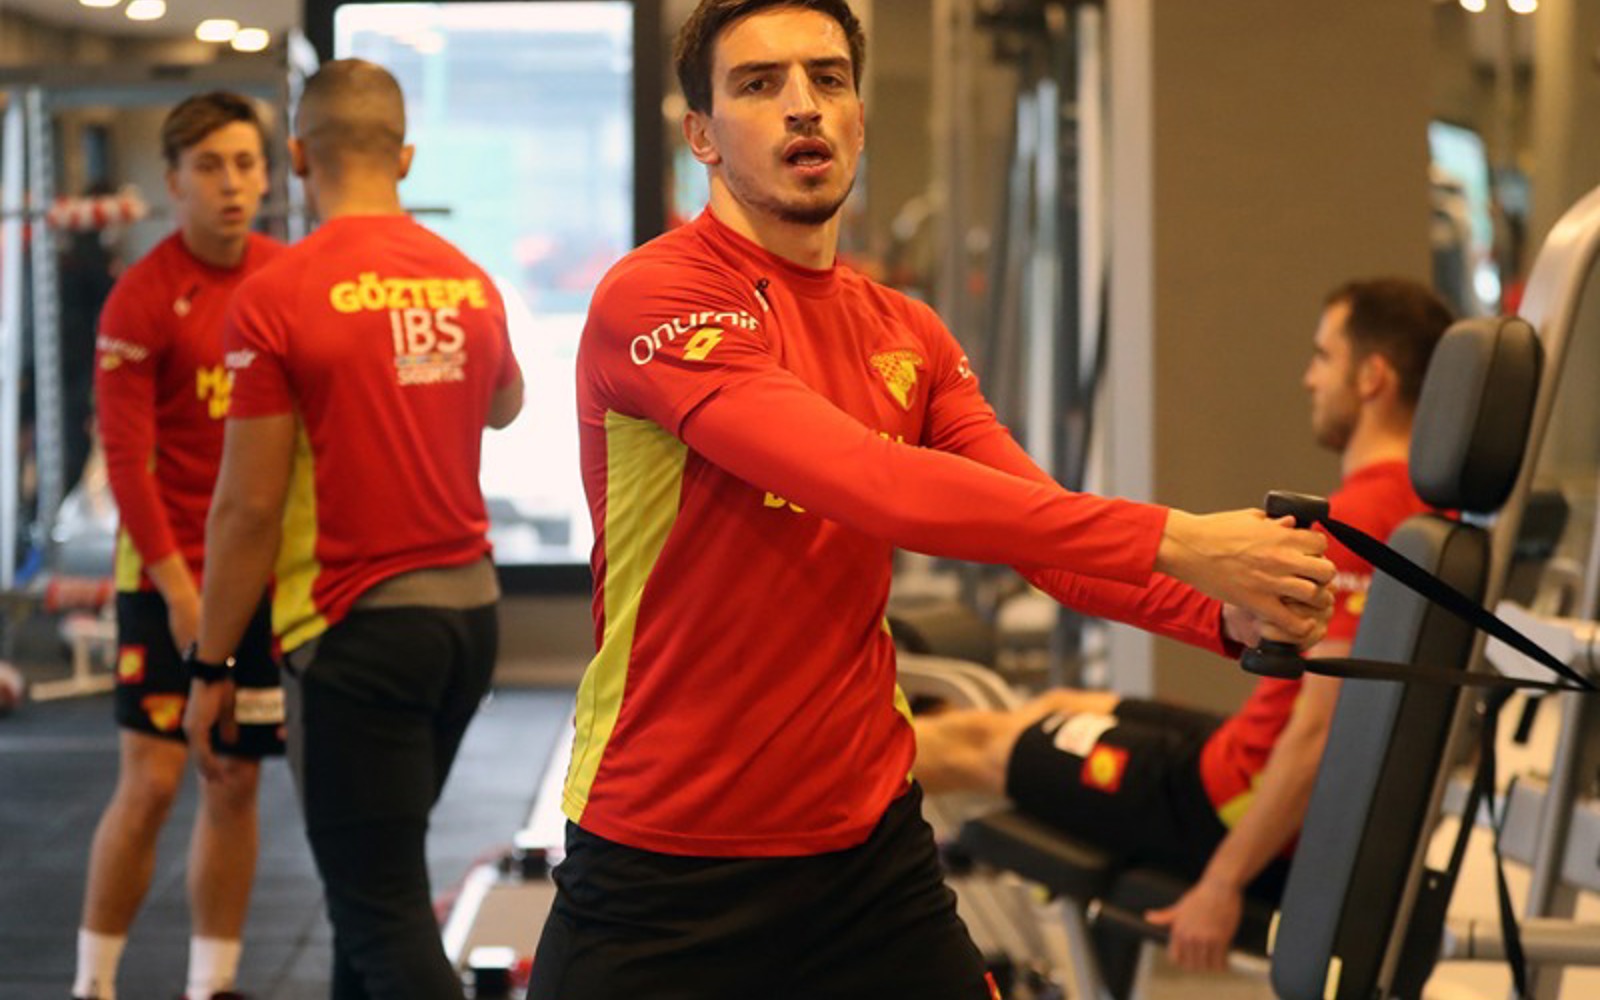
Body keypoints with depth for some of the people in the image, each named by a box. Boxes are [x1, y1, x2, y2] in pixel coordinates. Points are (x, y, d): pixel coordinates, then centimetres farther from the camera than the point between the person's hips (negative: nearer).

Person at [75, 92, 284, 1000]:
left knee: (238, 783, 8)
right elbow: (127, 460, -12)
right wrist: (181, 592, -16)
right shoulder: (144, 299, -10)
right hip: (171, 574, -5)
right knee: (151, 784, -5)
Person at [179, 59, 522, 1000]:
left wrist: (211, 667, -2)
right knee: (378, 875, 21)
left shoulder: (277, 297, -12)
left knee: (383, 911, -4)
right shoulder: (471, 284, 6)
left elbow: (249, 506, -11)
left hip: (357, 627, -6)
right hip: (469, 606, 6)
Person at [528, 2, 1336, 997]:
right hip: (662, 868, -6)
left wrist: (1227, 608, -21)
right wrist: (1171, 541, -30)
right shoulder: (654, 298, -14)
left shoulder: (907, 336, 10)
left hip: (871, 843, 6)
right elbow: (872, 484, -26)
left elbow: (1043, 523, -1)